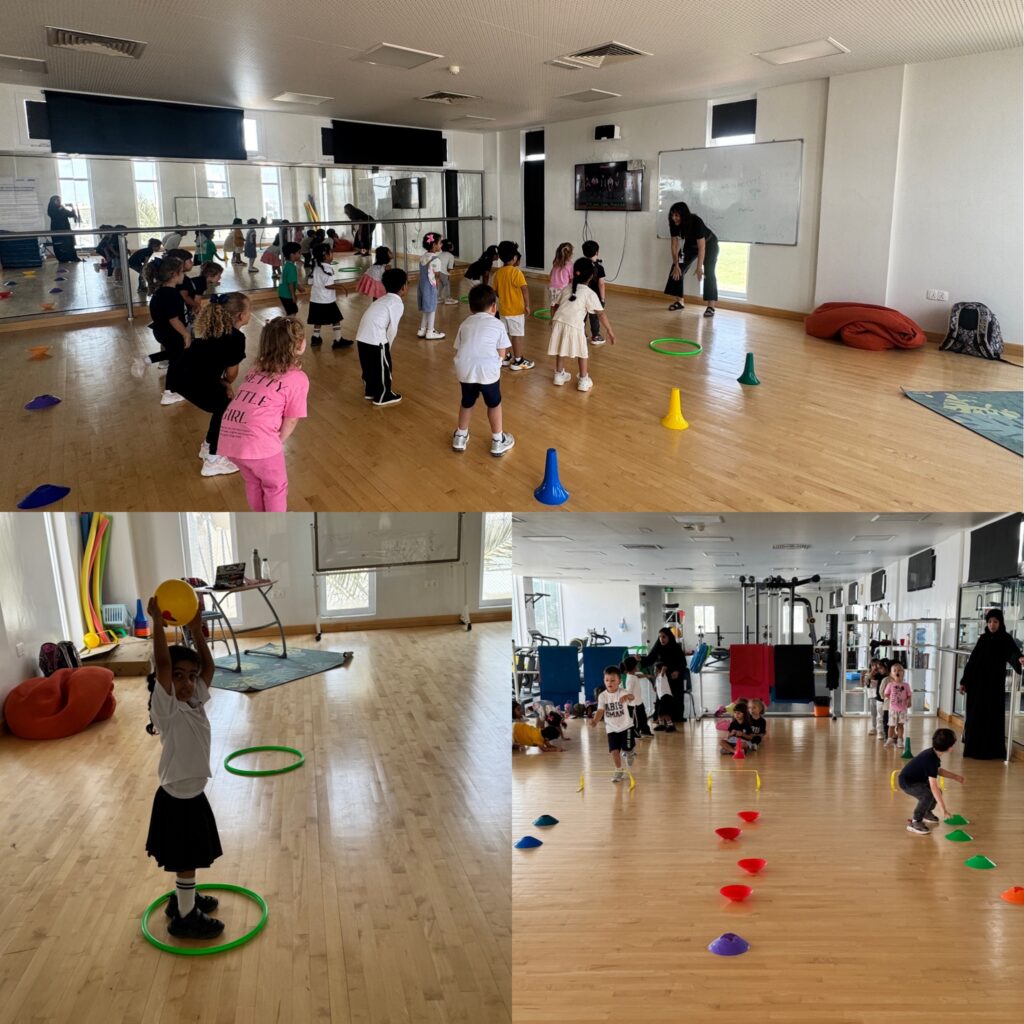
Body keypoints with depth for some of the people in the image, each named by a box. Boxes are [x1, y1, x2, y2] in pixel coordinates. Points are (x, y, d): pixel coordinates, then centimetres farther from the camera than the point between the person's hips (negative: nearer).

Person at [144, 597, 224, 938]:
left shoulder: (196, 701, 0)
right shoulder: (167, 709, -21)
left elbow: (208, 667, 1)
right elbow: (161, 664, -32)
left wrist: (196, 628, -6)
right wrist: (157, 622, -35)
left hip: (194, 795, 8)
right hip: (176, 800, -8)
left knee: (189, 858, 24)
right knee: (185, 861, 6)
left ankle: (183, 898, 43)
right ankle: (185, 917, 21)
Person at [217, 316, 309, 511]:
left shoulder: (257, 369, 20)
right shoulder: (298, 378, 0)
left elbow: (239, 396, 20)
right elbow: (290, 420, 1)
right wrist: (276, 443, 15)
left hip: (228, 437, 7)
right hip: (257, 441, -7)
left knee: (253, 481, 32)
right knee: (276, 486, 20)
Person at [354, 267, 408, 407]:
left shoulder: (383, 299, 20)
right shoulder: (398, 303, -6)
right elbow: (392, 329, -8)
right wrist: (388, 346, 7)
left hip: (362, 336, 8)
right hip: (375, 339, -8)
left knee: (369, 366, 24)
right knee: (383, 367, 8)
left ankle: (370, 392, 39)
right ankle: (383, 397, 19)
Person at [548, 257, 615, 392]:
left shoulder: (566, 288, 16)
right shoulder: (590, 293, 2)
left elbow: (555, 306, 19)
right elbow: (601, 313, -2)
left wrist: (553, 321, 33)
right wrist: (609, 330, 0)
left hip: (558, 321, 4)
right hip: (574, 325, -4)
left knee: (560, 350, 23)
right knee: (583, 353, 14)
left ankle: (559, 375, 37)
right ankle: (583, 381, 16)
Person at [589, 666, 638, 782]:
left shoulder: (623, 693, -17)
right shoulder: (602, 696, -8)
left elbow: (632, 697, -39)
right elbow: (600, 710, -15)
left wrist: (628, 696, -65)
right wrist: (595, 720, -35)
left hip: (626, 726, -2)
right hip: (612, 728, 2)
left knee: (627, 748, -3)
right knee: (614, 750, -4)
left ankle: (630, 752, 36)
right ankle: (619, 771, 13)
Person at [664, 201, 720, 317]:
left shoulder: (696, 222, -37)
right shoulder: (674, 224, -22)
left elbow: (702, 247, -37)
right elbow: (675, 244, -15)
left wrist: (699, 267, -39)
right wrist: (676, 265, -19)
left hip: (709, 244, -6)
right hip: (691, 245, 6)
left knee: (708, 273, -19)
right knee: (678, 270, -2)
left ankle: (711, 307, -24)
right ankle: (679, 301, 9)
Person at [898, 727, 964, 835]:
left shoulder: (933, 753, -4)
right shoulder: (931, 760, -33)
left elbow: (938, 770, 18)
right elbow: (933, 786, -36)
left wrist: (955, 776, 12)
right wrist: (943, 808, -36)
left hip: (917, 779, 10)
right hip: (907, 782, -10)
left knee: (937, 793, 18)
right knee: (928, 795, -30)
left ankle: (926, 813, 42)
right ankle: (914, 822, -17)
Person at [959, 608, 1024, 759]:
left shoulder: (1006, 639, -5)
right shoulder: (983, 639, 7)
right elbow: (973, 660, 10)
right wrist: (964, 681, 9)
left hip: (995, 684, -4)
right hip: (977, 682, 4)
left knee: (993, 717, -2)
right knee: (975, 716, 7)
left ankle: (992, 750, 5)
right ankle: (974, 748, 16)